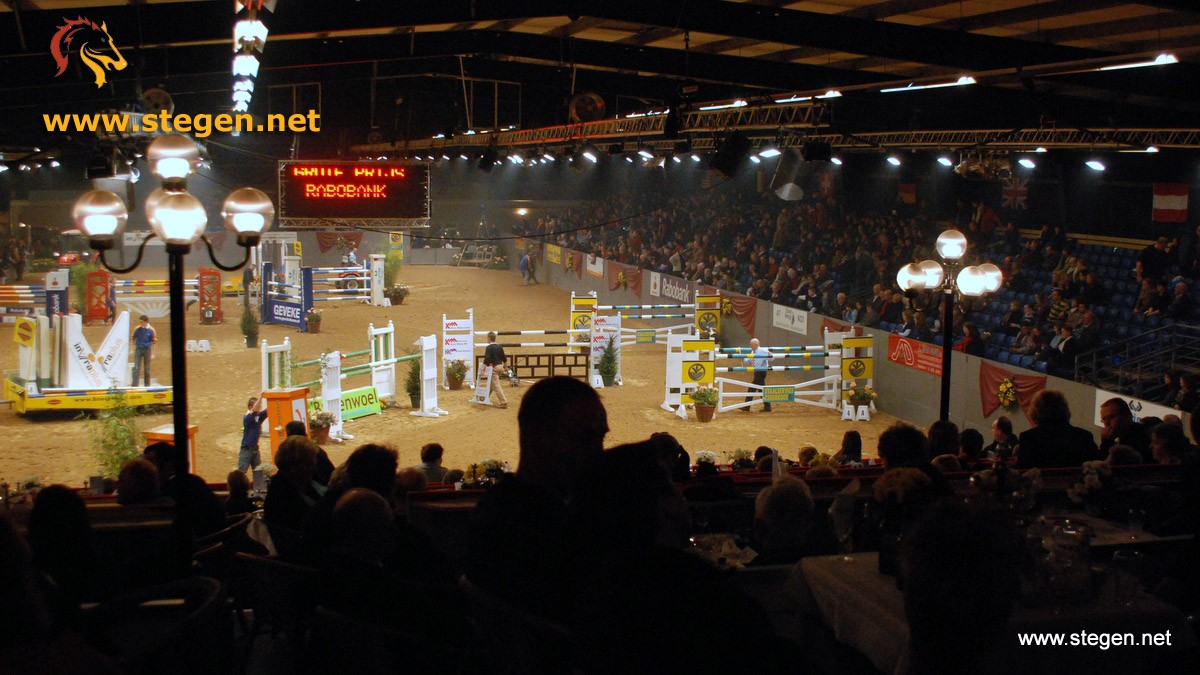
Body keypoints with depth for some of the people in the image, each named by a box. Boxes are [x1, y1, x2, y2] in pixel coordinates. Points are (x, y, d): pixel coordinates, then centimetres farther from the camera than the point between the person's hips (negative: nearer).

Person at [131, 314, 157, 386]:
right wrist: (133, 350, 7)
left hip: (147, 350, -1)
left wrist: (152, 354, -1)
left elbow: (153, 343, 0)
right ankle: (134, 385, -9)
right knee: (136, 368, -6)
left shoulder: (151, 330, -4)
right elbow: (134, 340, 9)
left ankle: (147, 385, 18)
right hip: (138, 349, 1)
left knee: (147, 369, 8)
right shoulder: (137, 329, -1)